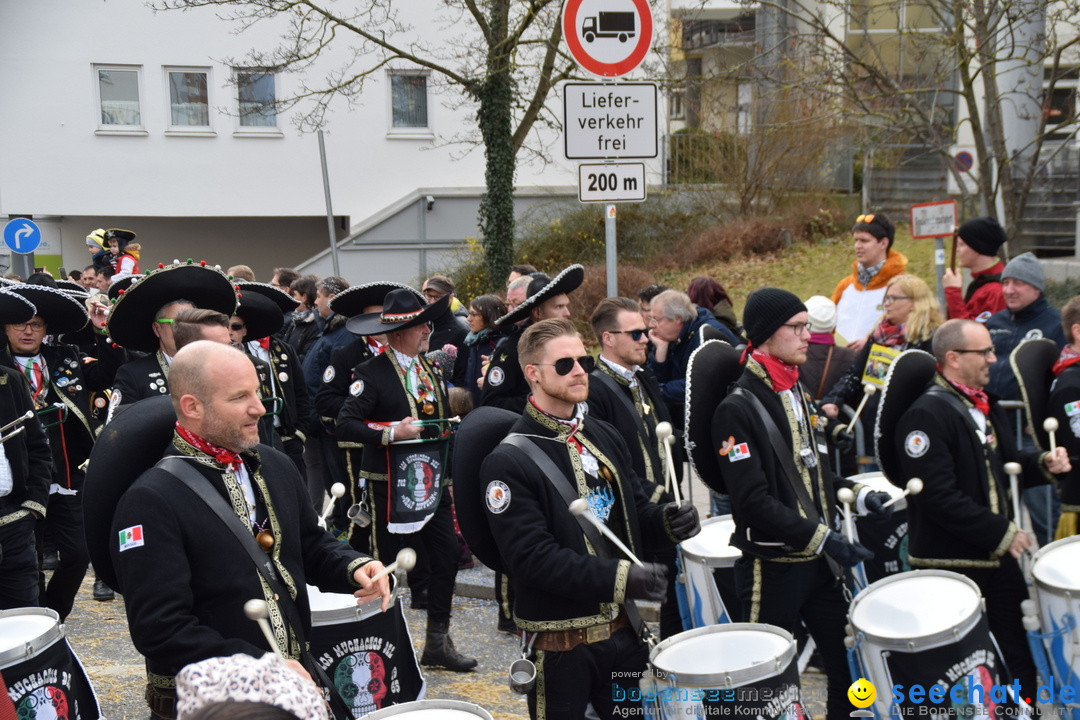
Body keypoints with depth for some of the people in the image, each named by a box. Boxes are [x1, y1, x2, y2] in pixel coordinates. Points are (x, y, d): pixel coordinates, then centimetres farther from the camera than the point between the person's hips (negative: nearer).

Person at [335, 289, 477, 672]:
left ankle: (438, 641, 17)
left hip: (433, 483, 7)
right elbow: (345, 424, -18)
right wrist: (391, 433, -25)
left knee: (446, 557, 5)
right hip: (393, 488, -6)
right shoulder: (372, 373, -10)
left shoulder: (432, 369, 14)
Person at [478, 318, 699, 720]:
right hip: (560, 643, -6)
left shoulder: (604, 437, 7)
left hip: (624, 628, 6)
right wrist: (618, 577, -30)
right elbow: (530, 556, -22)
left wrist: (667, 522, -7)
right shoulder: (508, 462, -15)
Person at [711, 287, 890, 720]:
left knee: (851, 665, 12)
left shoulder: (801, 396, 12)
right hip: (771, 567, -8)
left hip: (819, 561, 8)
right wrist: (823, 537, -24)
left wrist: (858, 495, 4)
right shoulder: (737, 409, -16)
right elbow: (753, 501, -21)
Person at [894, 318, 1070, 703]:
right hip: (951, 567, -9)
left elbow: (1004, 463, 24)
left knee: (1019, 662, 12)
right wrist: (1002, 533, -20)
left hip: (998, 556, 9)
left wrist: (1042, 463, 4)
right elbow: (939, 497, -24)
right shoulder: (925, 415, -18)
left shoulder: (983, 405, 13)